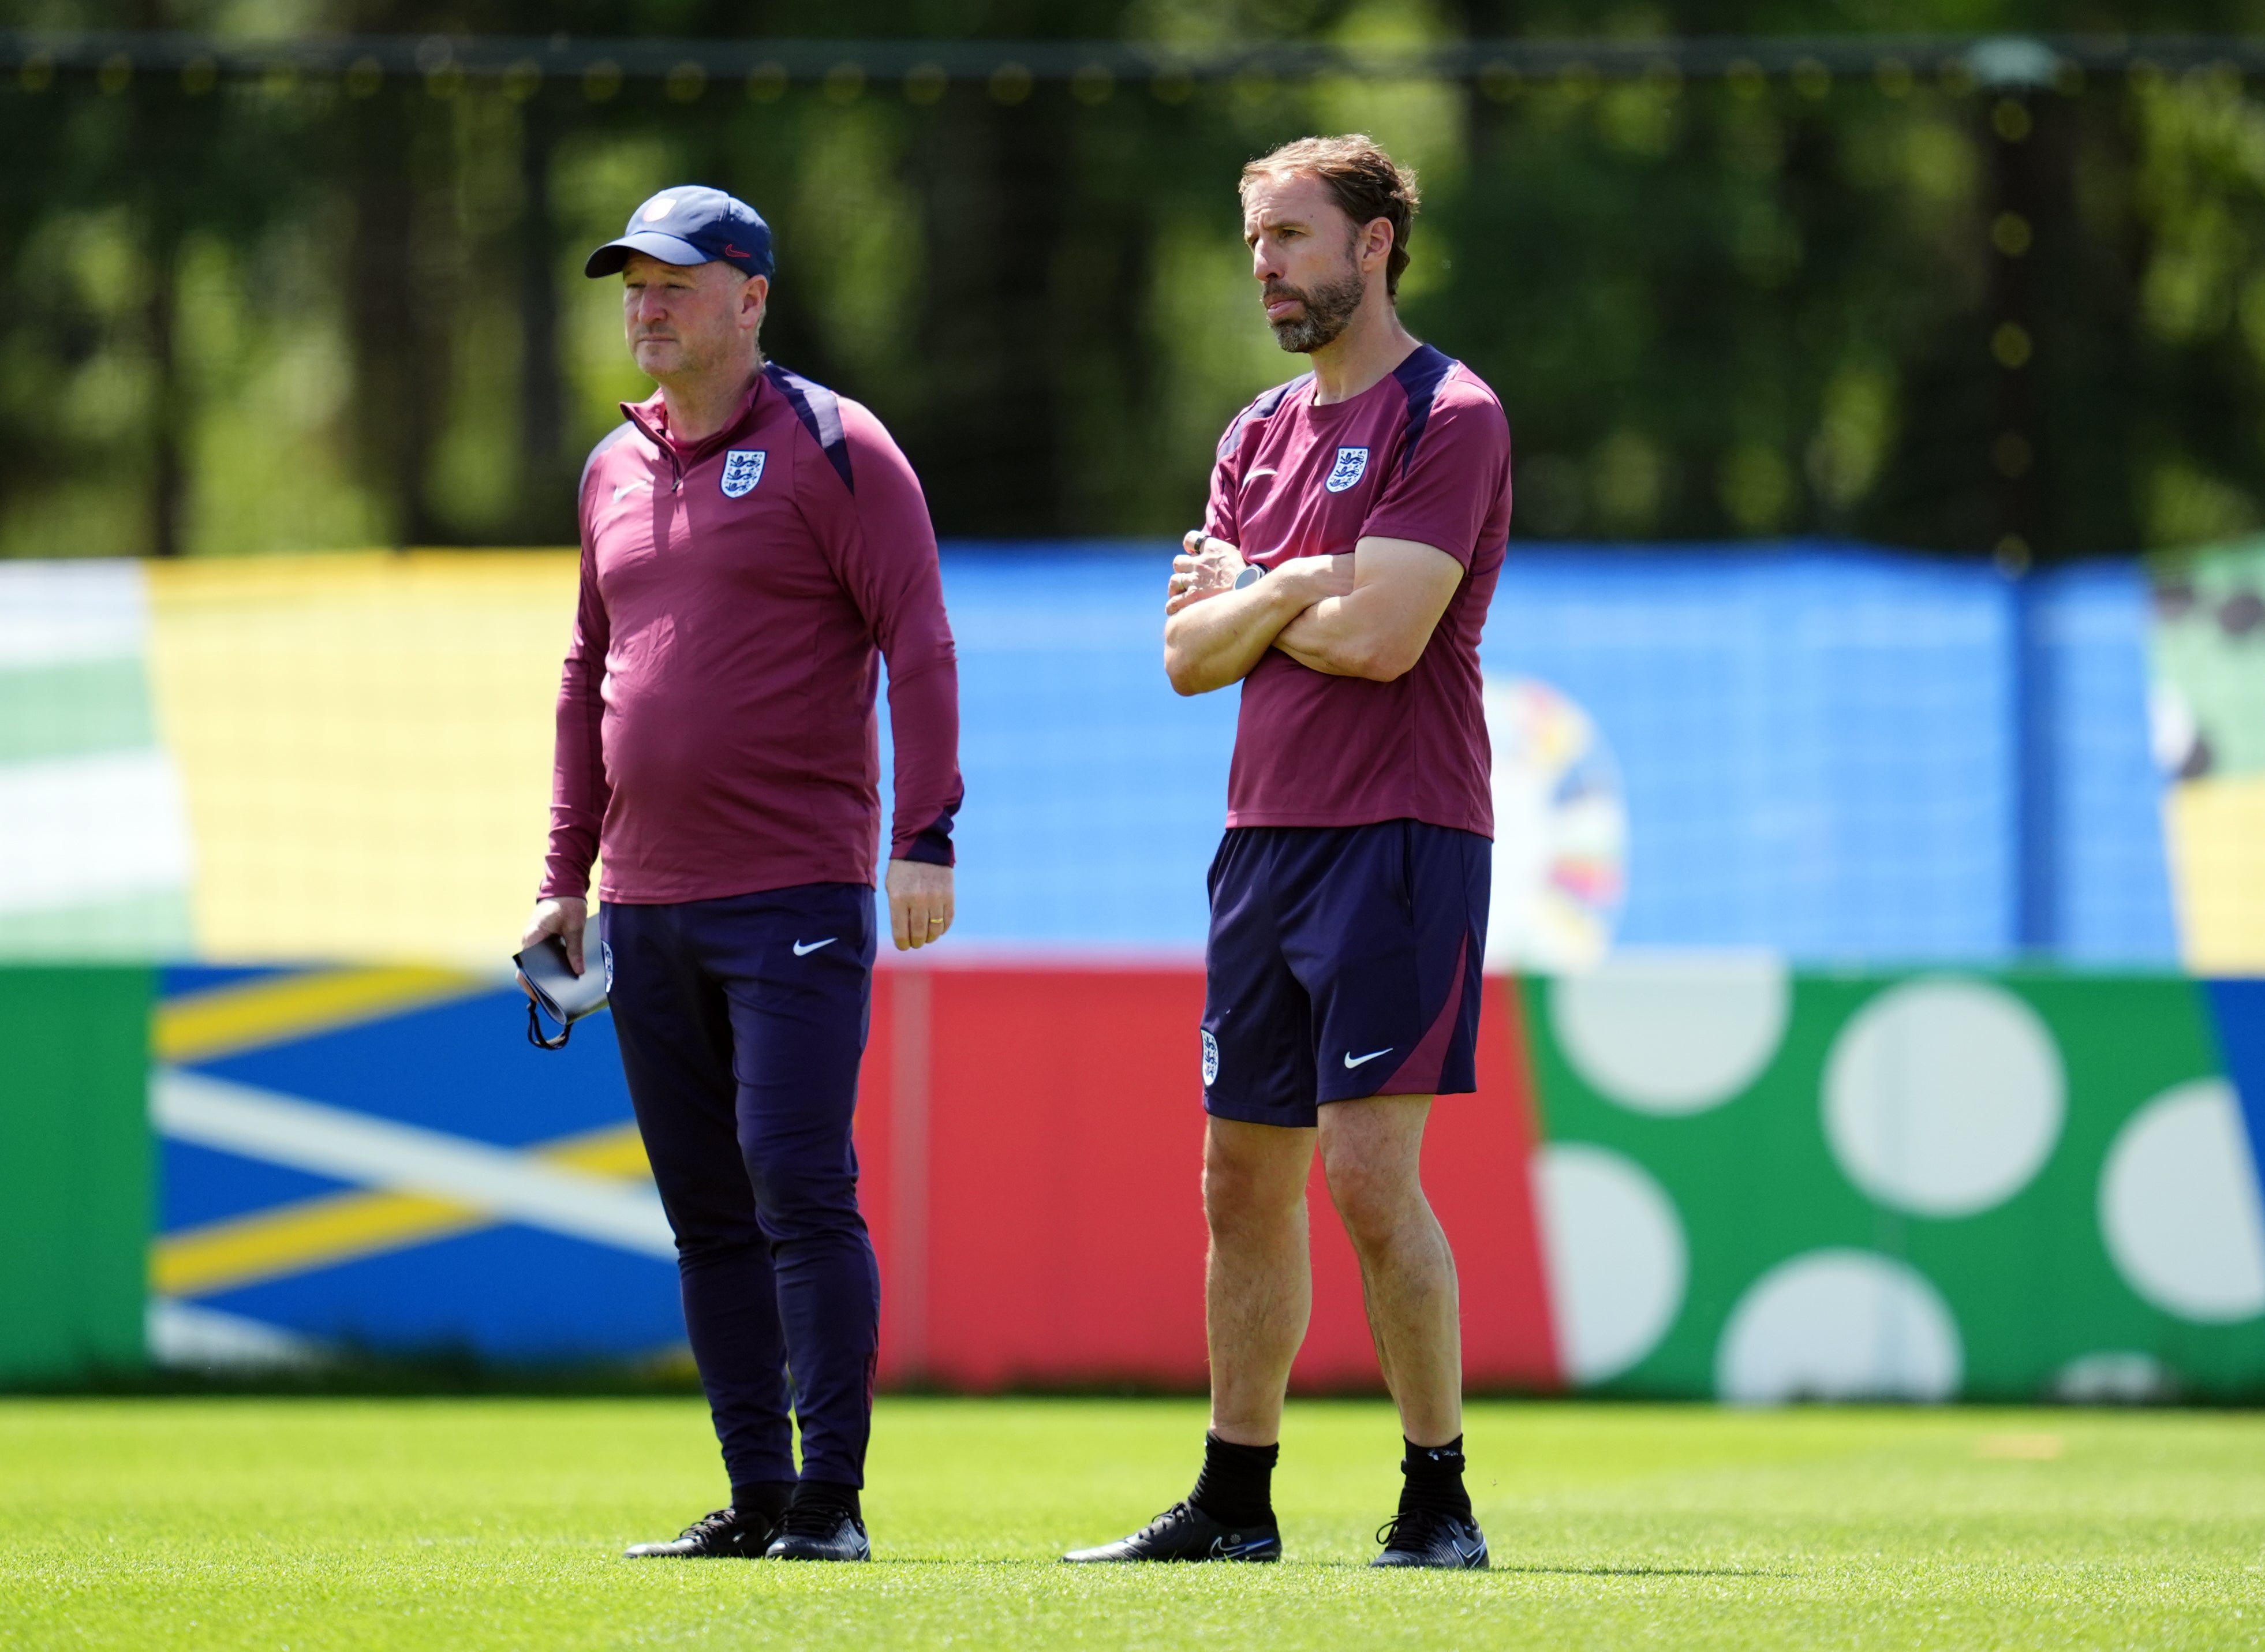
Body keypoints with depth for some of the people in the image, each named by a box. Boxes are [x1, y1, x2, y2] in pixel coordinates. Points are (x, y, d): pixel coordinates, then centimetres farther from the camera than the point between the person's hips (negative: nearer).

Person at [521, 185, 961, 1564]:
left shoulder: (832, 448, -4)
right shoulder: (617, 469, 15)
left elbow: (919, 645, -9)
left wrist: (925, 837, -18)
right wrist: (566, 875, 18)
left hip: (797, 894, -7)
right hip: (647, 906, 7)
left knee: (801, 1189, -12)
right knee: (708, 1216, 7)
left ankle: (831, 1500, -9)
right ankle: (759, 1498, 11)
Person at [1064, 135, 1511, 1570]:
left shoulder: (1446, 417, -7)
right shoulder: (1260, 437, 17)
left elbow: (1379, 636, -17)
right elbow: (1190, 654, 10)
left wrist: (1245, 596, -1)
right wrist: (1296, 592, -7)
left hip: (1400, 834, -8)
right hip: (1266, 833, 8)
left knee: (1370, 1170, -13)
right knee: (1244, 1181, 9)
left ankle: (1441, 1504, -7)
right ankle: (1235, 1503, 16)